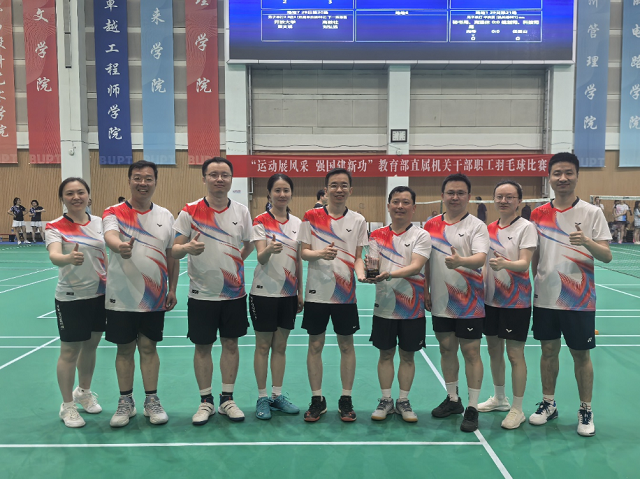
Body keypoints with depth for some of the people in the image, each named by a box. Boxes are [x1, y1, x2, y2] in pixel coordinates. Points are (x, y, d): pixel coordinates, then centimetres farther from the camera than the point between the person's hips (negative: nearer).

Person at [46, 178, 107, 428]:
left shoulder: (98, 222, 3)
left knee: (90, 346, 16)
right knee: (70, 351, 4)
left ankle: (84, 392, 38)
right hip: (71, 297, -5)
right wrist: (68, 258, -51)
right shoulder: (55, 227, -11)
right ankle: (67, 405, 20)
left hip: (100, 294, 5)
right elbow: (54, 256, -29)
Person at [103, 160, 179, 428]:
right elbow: (110, 236, -27)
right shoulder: (114, 213, -5)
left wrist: (172, 289, 7)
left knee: (149, 347, 10)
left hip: (154, 298, 2)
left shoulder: (165, 216, 5)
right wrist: (120, 246, -50)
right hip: (122, 297, -2)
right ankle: (126, 403, 24)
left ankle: (152, 401, 22)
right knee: (124, 349, 9)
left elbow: (172, 255, 10)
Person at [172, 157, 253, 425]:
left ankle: (227, 400, 24)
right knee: (202, 346, 7)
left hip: (234, 292, 2)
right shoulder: (190, 212, -6)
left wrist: (234, 263, 5)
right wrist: (187, 248, -29)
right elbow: (174, 250, -9)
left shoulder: (242, 211, 3)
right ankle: (206, 401, 23)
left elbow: (249, 245, 16)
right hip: (202, 293, -2)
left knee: (231, 343, 9)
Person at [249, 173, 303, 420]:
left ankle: (277, 395, 23)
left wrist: (301, 292, 9)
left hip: (288, 293, 4)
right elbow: (261, 258, -18)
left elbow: (299, 260, 11)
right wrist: (269, 249, -40)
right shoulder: (261, 221, -8)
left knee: (280, 346, 12)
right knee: (263, 345, 4)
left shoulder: (297, 222, 6)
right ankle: (262, 398, 16)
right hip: (265, 292, -4)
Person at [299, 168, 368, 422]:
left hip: (345, 293, 1)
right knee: (315, 345, 7)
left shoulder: (358, 220, 3)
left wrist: (361, 273, -16)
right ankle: (317, 399, 22)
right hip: (317, 291, -1)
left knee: (346, 345, 7)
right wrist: (320, 254, -22)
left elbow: (357, 256, 4)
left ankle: (346, 399, 22)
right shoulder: (311, 216, -1)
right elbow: (304, 252, -1)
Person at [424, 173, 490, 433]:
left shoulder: (476, 225, -6)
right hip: (440, 302, 4)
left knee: (471, 352, 1)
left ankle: (472, 408, 13)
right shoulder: (431, 225, 6)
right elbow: (425, 262, 12)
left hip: (469, 303, -4)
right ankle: (452, 400, 30)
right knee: (446, 348, 13)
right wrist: (425, 291, 8)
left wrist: (460, 261, -40)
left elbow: (481, 257, -21)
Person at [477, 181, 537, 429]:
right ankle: (499, 399, 33)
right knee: (494, 350, 15)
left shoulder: (526, 227, -9)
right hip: (490, 299, 6)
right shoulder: (489, 228, 8)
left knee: (515, 354, 1)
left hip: (516, 301, -6)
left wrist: (505, 264, -38)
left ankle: (517, 409, 15)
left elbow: (524, 263, -19)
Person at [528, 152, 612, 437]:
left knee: (581, 355, 7)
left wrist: (587, 242, -28)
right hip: (545, 298, 3)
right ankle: (548, 404, 27)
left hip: (579, 300, -2)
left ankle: (585, 411, 24)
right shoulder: (538, 214, 4)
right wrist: (536, 284, 4)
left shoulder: (592, 213, -4)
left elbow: (606, 256, -9)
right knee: (548, 351, 12)